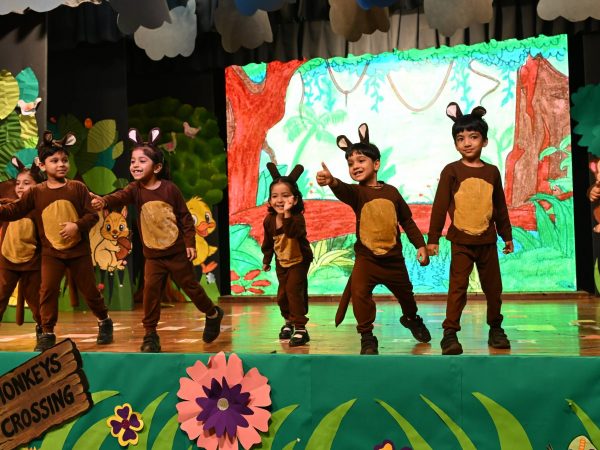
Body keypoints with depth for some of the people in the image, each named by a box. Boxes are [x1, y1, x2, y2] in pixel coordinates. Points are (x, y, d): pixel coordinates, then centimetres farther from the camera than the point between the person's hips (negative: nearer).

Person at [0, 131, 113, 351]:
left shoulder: (78, 188, -4)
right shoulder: (35, 192, -1)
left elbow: (92, 215, -6)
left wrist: (77, 225, -22)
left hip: (79, 250, -1)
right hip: (51, 252, 1)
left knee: (89, 290, 8)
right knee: (47, 290, -8)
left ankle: (104, 321, 30)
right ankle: (47, 333, 5)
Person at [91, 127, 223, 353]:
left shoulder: (170, 189, -11)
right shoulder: (135, 189, -6)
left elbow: (185, 217, -5)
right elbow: (120, 197, -28)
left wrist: (190, 243, -8)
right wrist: (104, 201, -50)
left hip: (177, 252, -2)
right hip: (153, 255, 2)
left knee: (190, 286, 10)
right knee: (150, 291, -5)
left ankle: (213, 314, 35)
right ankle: (150, 334, 7)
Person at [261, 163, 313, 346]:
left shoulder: (297, 217, -28)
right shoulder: (269, 219, -11)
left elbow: (294, 233, -50)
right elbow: (268, 241, 6)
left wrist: (287, 214, -57)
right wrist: (266, 260, 15)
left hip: (299, 260, -6)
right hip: (281, 261, 6)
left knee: (294, 290, -17)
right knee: (282, 294, 13)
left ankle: (300, 329, -10)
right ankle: (288, 321, 39)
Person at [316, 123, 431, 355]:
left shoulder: (391, 191, -1)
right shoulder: (357, 192, -11)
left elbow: (407, 220, 8)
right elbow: (344, 191, -37)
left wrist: (420, 245, 3)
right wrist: (332, 181, -60)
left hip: (393, 257, 3)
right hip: (366, 257, -3)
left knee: (405, 293, 22)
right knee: (359, 291, -25)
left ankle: (411, 319, 56)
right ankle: (367, 337, -7)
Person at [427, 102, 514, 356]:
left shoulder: (492, 172, 5)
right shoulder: (452, 171, -4)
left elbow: (500, 207, 14)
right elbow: (440, 206, -4)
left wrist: (507, 235, 18)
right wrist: (433, 238, -7)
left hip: (488, 240, 3)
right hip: (461, 241, -3)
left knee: (493, 287, 11)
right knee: (458, 287, -8)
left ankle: (496, 329, 26)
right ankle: (450, 333, -5)